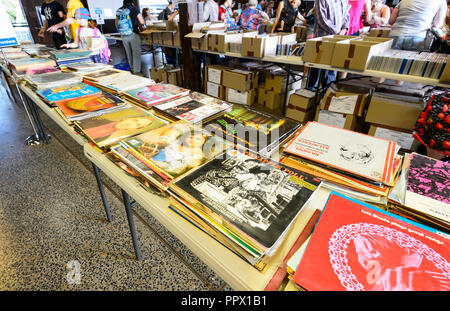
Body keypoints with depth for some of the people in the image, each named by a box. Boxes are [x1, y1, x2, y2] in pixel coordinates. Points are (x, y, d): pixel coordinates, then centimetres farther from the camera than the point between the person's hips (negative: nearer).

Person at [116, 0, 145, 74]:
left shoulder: (118, 11, 9)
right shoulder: (133, 9, -4)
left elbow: (116, 24, 14)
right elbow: (142, 22, -6)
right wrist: (140, 27, 13)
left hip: (123, 36, 5)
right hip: (133, 34, -5)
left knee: (129, 54, 15)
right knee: (136, 53, 1)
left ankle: (132, 69, 26)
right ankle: (136, 72, -1)